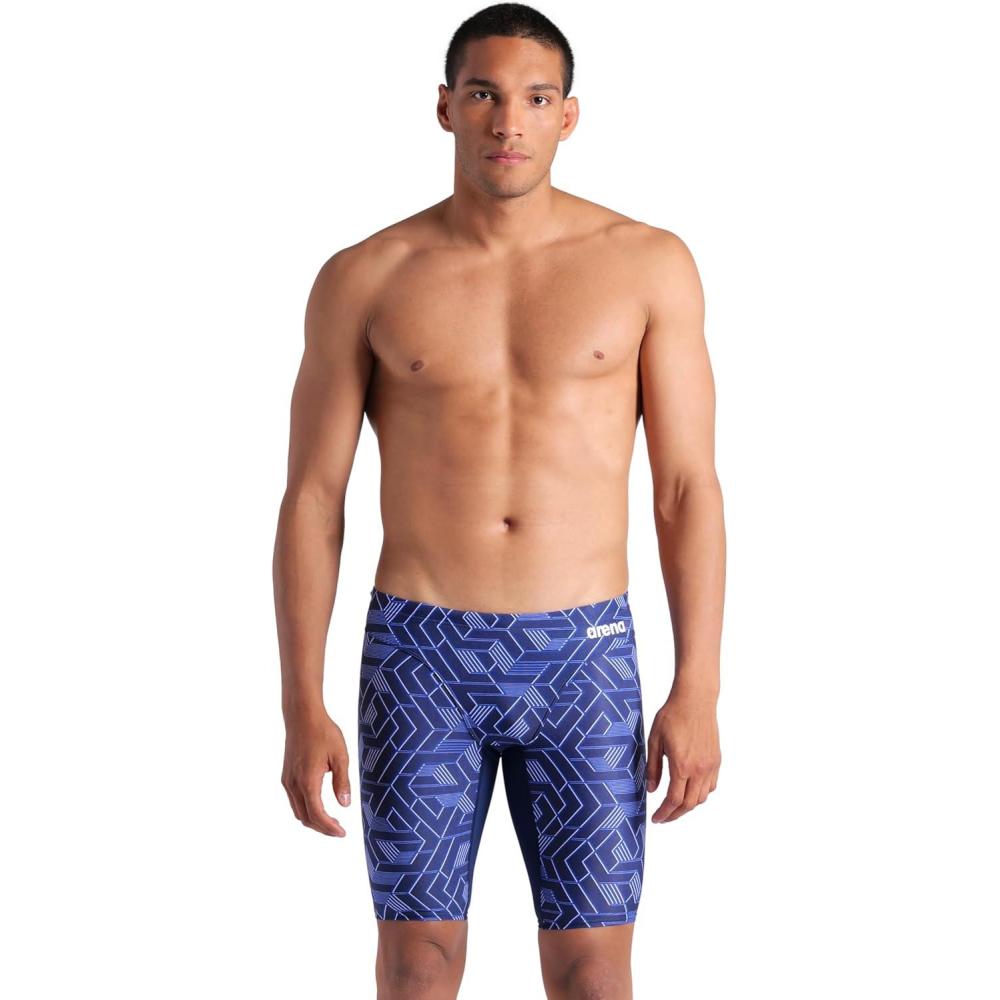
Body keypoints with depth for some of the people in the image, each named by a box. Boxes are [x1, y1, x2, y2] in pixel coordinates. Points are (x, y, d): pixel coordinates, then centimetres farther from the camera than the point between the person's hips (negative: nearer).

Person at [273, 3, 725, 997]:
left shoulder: (648, 264, -1)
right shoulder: (363, 279, -1)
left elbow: (689, 488, -1)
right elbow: (311, 501, 1)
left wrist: (697, 691, -7)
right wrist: (301, 710, -4)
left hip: (584, 659, 0)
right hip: (419, 657, 0)